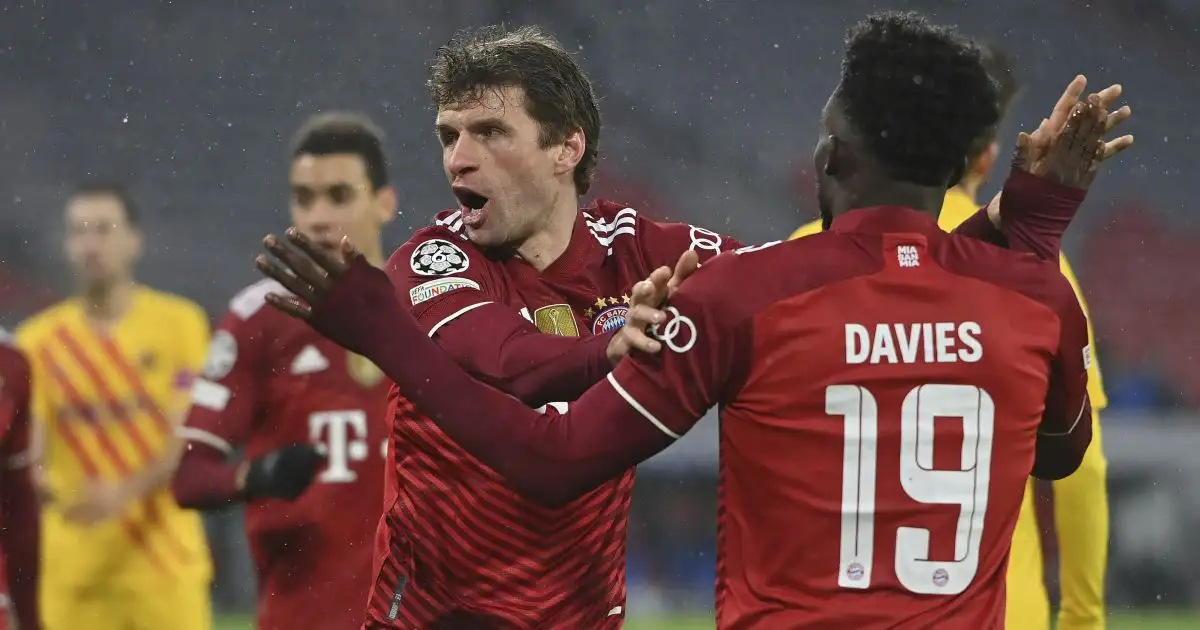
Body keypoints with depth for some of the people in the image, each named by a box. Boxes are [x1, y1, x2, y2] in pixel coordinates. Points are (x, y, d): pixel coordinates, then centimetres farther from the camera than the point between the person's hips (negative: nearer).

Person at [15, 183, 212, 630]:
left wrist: (127, 491, -22)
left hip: (165, 559, -2)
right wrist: (34, 479, -22)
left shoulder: (178, 323, -1)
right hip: (72, 568, 2)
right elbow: (27, 449, 1)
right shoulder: (37, 341, 6)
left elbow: (191, 442, -7)